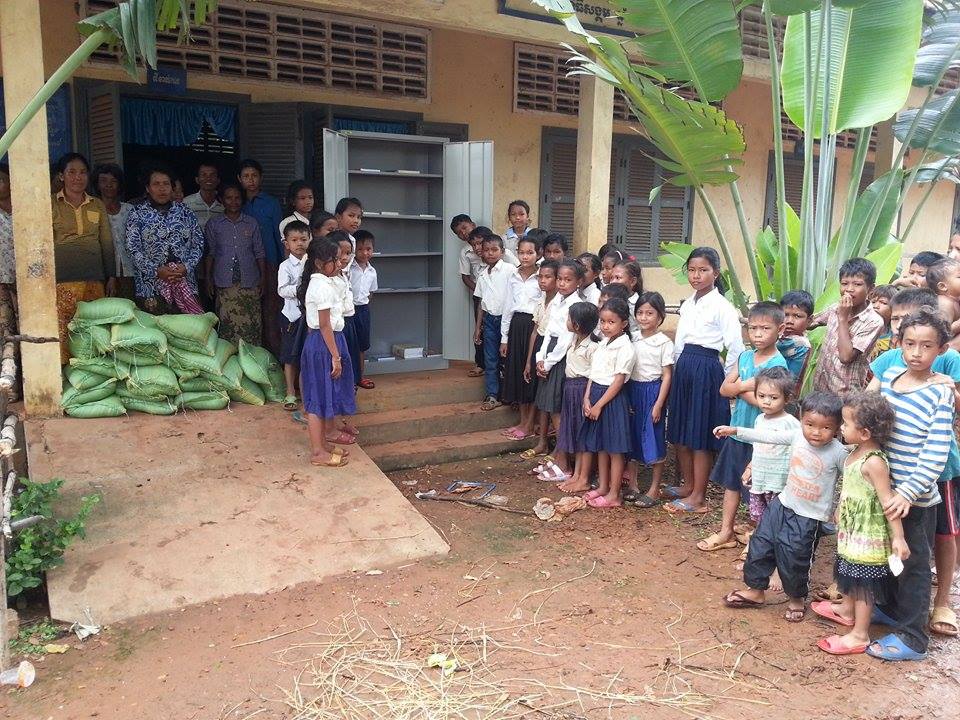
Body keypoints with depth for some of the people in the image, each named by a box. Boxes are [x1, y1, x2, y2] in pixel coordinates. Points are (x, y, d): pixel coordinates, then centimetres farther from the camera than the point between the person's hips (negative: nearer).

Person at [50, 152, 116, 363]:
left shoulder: (97, 205, 13)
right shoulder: (51, 204, 5)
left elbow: (107, 243, 15)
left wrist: (111, 276, 11)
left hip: (95, 279, 3)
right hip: (62, 280, -3)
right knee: (62, 330, -8)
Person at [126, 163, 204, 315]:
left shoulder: (184, 211, 12)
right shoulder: (137, 213, 6)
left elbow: (198, 243, 8)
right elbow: (133, 248, -2)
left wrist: (187, 266, -7)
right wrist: (156, 271, -13)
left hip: (185, 282, 2)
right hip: (152, 284, -2)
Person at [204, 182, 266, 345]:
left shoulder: (252, 224, 7)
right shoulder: (214, 225, 6)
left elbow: (259, 253, 10)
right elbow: (210, 253, 10)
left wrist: (263, 278, 5)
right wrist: (208, 279, 6)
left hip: (249, 283, 0)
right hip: (225, 283, 0)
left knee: (252, 323, -3)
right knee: (227, 323, -2)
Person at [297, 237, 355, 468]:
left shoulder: (320, 283, 12)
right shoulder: (323, 287, -19)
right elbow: (324, 325, -21)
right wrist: (335, 356, -19)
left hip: (324, 341, 10)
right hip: (323, 344, -10)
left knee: (324, 396, 17)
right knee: (320, 396, -3)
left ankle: (322, 442, 29)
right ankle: (317, 452, 6)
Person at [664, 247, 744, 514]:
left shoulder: (722, 307, -11)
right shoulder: (687, 304, 10)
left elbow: (736, 349, -12)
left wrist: (726, 382, -7)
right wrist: (678, 369, 11)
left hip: (706, 370, -7)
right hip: (683, 368, 7)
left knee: (700, 436, 0)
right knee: (680, 433, 13)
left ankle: (697, 497, 11)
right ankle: (688, 485, 29)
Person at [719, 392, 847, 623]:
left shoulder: (839, 453, -19)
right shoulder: (797, 436, -8)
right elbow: (767, 436, 1)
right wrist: (734, 430, 1)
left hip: (808, 517, -5)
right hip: (782, 504, 5)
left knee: (792, 559, 3)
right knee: (760, 546, 11)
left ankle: (796, 598, 32)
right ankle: (756, 590, 32)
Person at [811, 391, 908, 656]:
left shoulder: (874, 462, -27)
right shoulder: (856, 453, 2)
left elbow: (888, 500, -26)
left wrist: (898, 537, -26)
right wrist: (840, 512, 27)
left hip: (868, 535, -9)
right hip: (851, 530, 9)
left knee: (863, 584, 3)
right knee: (850, 575, 27)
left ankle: (859, 635, 14)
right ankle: (847, 609, 48)